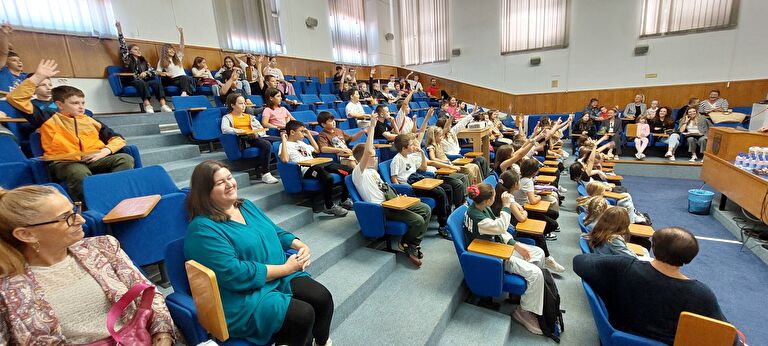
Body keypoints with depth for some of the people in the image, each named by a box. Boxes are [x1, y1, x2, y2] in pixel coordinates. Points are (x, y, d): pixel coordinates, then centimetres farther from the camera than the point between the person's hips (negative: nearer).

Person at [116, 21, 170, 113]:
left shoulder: (144, 61, 27)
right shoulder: (127, 59, 16)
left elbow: (154, 72, 18)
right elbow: (123, 45, 6)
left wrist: (146, 73, -4)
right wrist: (119, 29, 1)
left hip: (144, 82, 3)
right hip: (132, 82, -3)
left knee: (156, 82, -29)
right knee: (142, 83, -37)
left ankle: (163, 105, -50)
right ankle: (147, 105, -58)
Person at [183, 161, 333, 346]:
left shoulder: (246, 205, 10)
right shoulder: (203, 228, -15)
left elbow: (276, 232, 16)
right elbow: (234, 274, -22)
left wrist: (301, 246, -4)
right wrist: (286, 268, -18)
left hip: (281, 276, 7)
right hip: (244, 295, -7)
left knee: (323, 297, -11)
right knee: (303, 315, -23)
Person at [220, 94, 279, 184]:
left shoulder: (249, 116, 30)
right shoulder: (227, 117, 13)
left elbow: (260, 128, 19)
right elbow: (224, 129, -7)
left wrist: (257, 133, -4)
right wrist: (239, 131, -23)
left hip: (256, 136, 6)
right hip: (243, 140, -6)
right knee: (267, 145, -35)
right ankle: (265, 174, -31)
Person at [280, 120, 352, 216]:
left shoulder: (301, 143, 28)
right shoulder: (286, 145, 4)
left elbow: (317, 149, 40)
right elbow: (284, 159, -17)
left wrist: (309, 135, 34)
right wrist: (284, 140, -11)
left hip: (319, 164, 9)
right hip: (306, 170, -8)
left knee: (348, 170, -4)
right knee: (328, 178, -40)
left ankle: (344, 200, 7)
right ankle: (329, 206, -16)